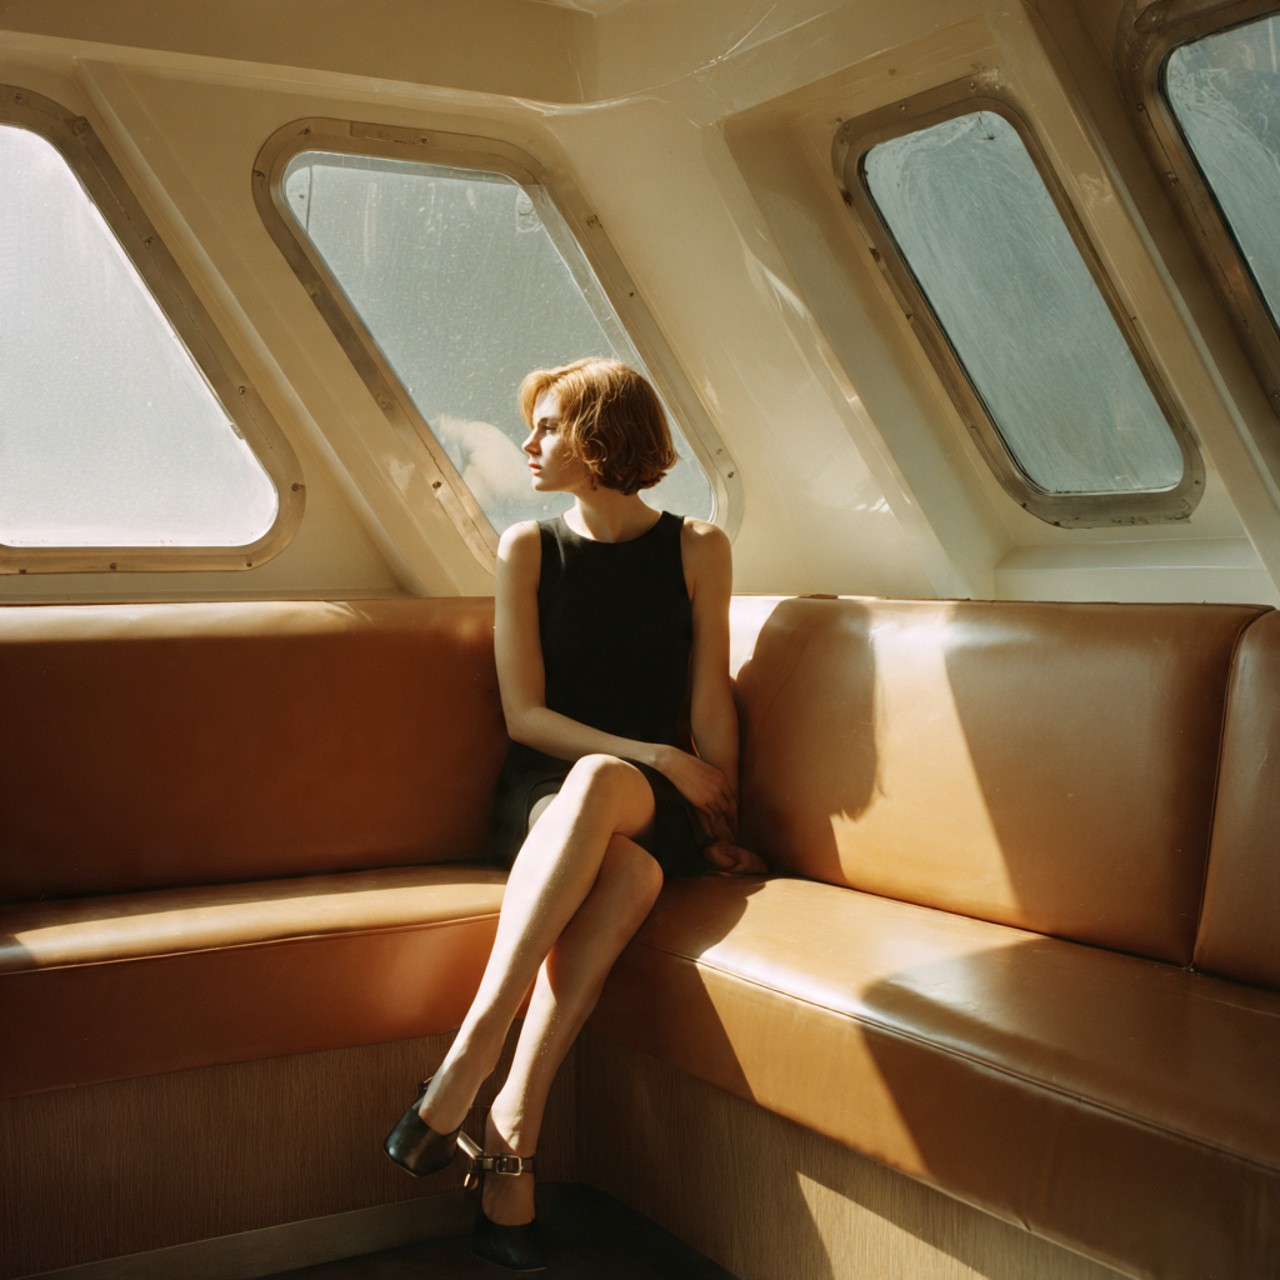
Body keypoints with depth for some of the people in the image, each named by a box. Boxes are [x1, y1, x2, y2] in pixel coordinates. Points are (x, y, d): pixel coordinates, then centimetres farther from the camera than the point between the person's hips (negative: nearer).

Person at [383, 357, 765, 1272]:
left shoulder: (696, 549, 6)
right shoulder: (528, 548, 7)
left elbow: (711, 704, 5)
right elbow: (525, 715, 1)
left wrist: (721, 823, -6)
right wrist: (655, 758, -10)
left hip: (660, 805, 0)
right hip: (541, 794, 0)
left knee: (598, 784, -38)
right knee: (624, 870, -37)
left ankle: (468, 1060, -41)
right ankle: (514, 1144, -39)